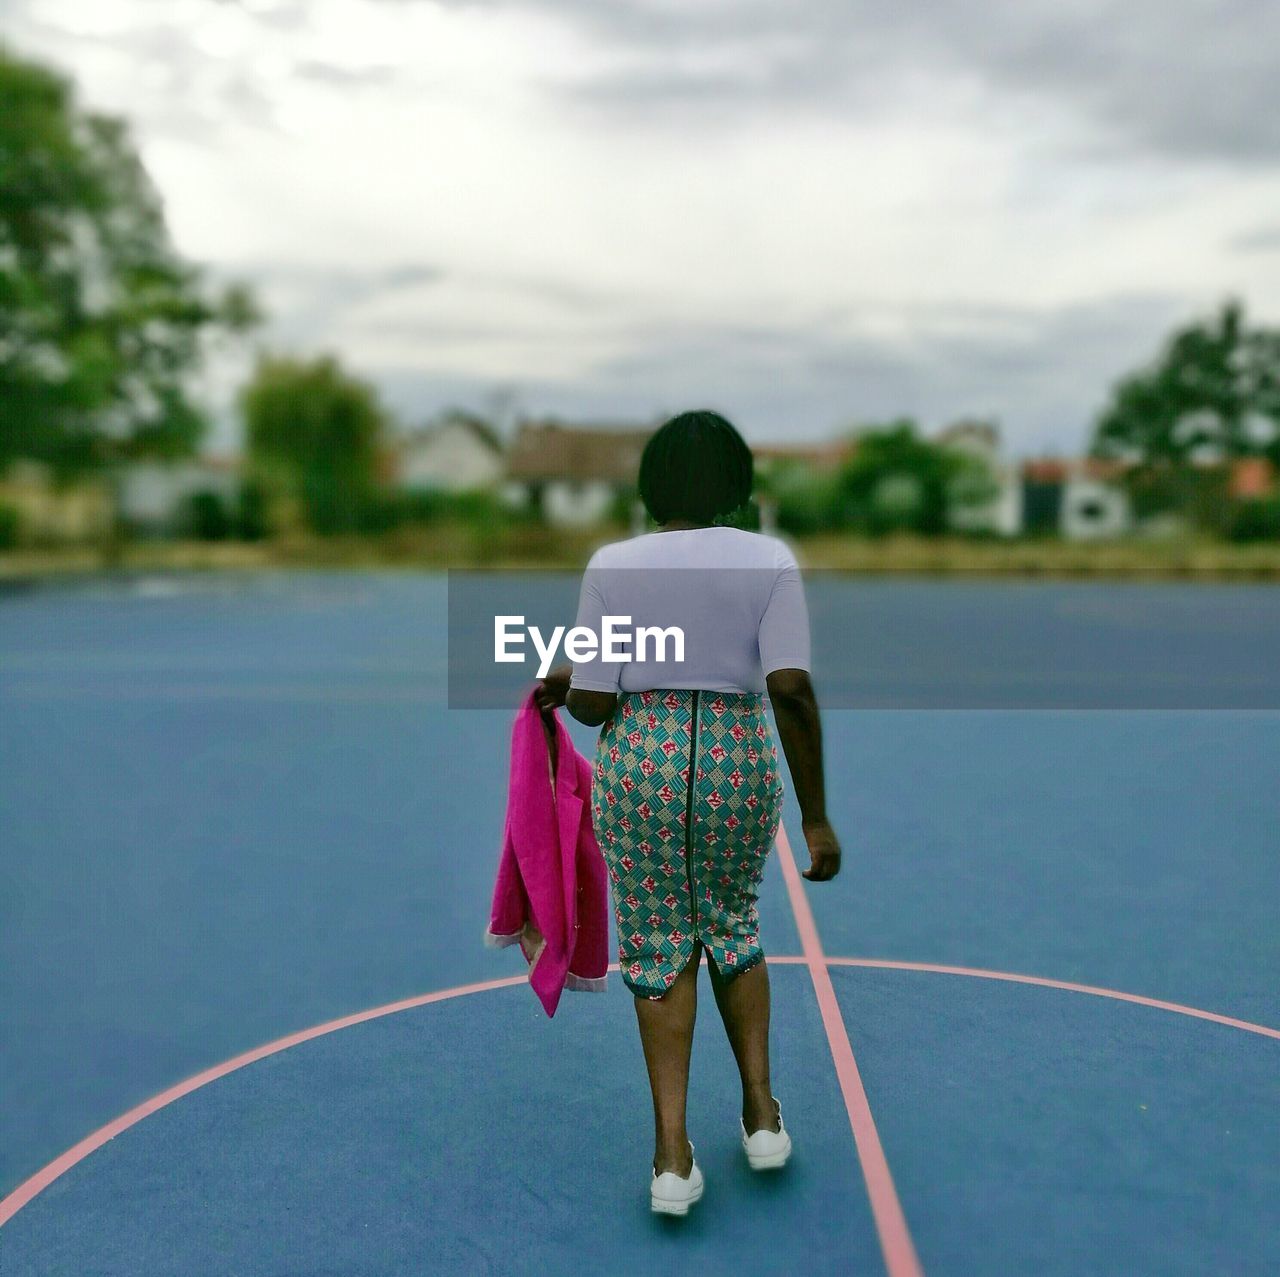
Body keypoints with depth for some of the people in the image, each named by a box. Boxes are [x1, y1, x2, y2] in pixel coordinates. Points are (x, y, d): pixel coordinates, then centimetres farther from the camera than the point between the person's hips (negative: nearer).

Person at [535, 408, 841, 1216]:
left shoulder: (612, 565, -3)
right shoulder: (771, 560, -3)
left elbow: (594, 703, -5)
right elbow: (792, 690, -12)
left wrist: (564, 687, 18)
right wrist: (815, 815, -7)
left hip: (640, 763, 0)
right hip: (740, 763, 1)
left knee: (660, 944, 14)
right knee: (734, 923, 24)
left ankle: (673, 1152, 15)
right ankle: (762, 1111, 28)